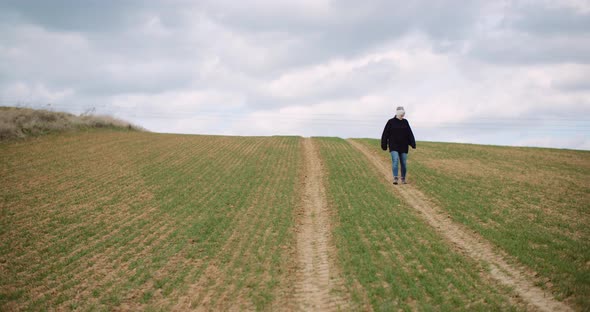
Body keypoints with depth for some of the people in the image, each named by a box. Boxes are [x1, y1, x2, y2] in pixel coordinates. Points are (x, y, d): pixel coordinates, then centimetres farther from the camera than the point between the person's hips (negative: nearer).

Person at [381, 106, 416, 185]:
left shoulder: (405, 122, 5)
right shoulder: (391, 122, -2)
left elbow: (410, 134, 1)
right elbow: (385, 134, 0)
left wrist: (413, 144, -10)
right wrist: (384, 145, -3)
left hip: (403, 146, 3)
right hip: (394, 146, -3)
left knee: (403, 163, 3)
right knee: (395, 161, -19)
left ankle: (403, 179, 19)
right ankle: (395, 178, -24)